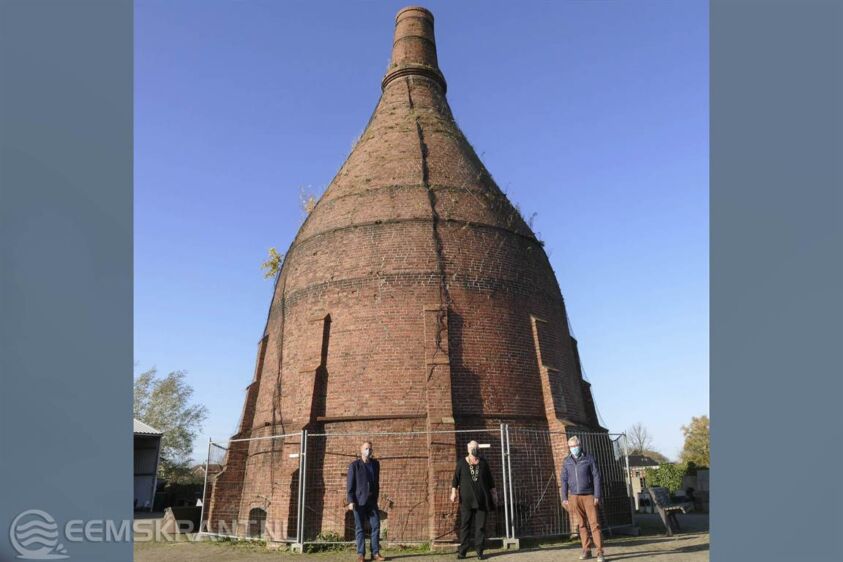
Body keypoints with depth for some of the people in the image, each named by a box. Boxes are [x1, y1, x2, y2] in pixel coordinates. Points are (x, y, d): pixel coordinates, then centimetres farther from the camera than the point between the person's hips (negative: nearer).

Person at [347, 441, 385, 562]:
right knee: (359, 528, 1)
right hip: (359, 501, -4)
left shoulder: (375, 464, 9)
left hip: (372, 501, 4)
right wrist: (350, 501, -12)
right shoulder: (354, 465, -4)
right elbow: (349, 484, -6)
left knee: (376, 526, -1)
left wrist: (376, 497, 14)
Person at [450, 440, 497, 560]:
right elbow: (456, 479, -1)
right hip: (466, 499, -2)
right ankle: (462, 551, 6)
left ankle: (480, 551, 9)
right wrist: (453, 492, -10)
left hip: (482, 499, 2)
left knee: (481, 525, 3)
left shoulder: (483, 463, 6)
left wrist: (493, 493, 10)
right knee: (464, 524, 0)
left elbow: (489, 479, 12)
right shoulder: (461, 463, 0)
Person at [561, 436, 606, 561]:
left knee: (594, 523, -6)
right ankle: (586, 551, 15)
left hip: (589, 495, -3)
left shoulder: (589, 458, -2)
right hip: (574, 496, 3)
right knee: (582, 524, 7)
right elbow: (564, 480, 7)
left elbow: (596, 477, -4)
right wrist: (564, 498, 2)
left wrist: (597, 496, -10)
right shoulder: (567, 461, 5)